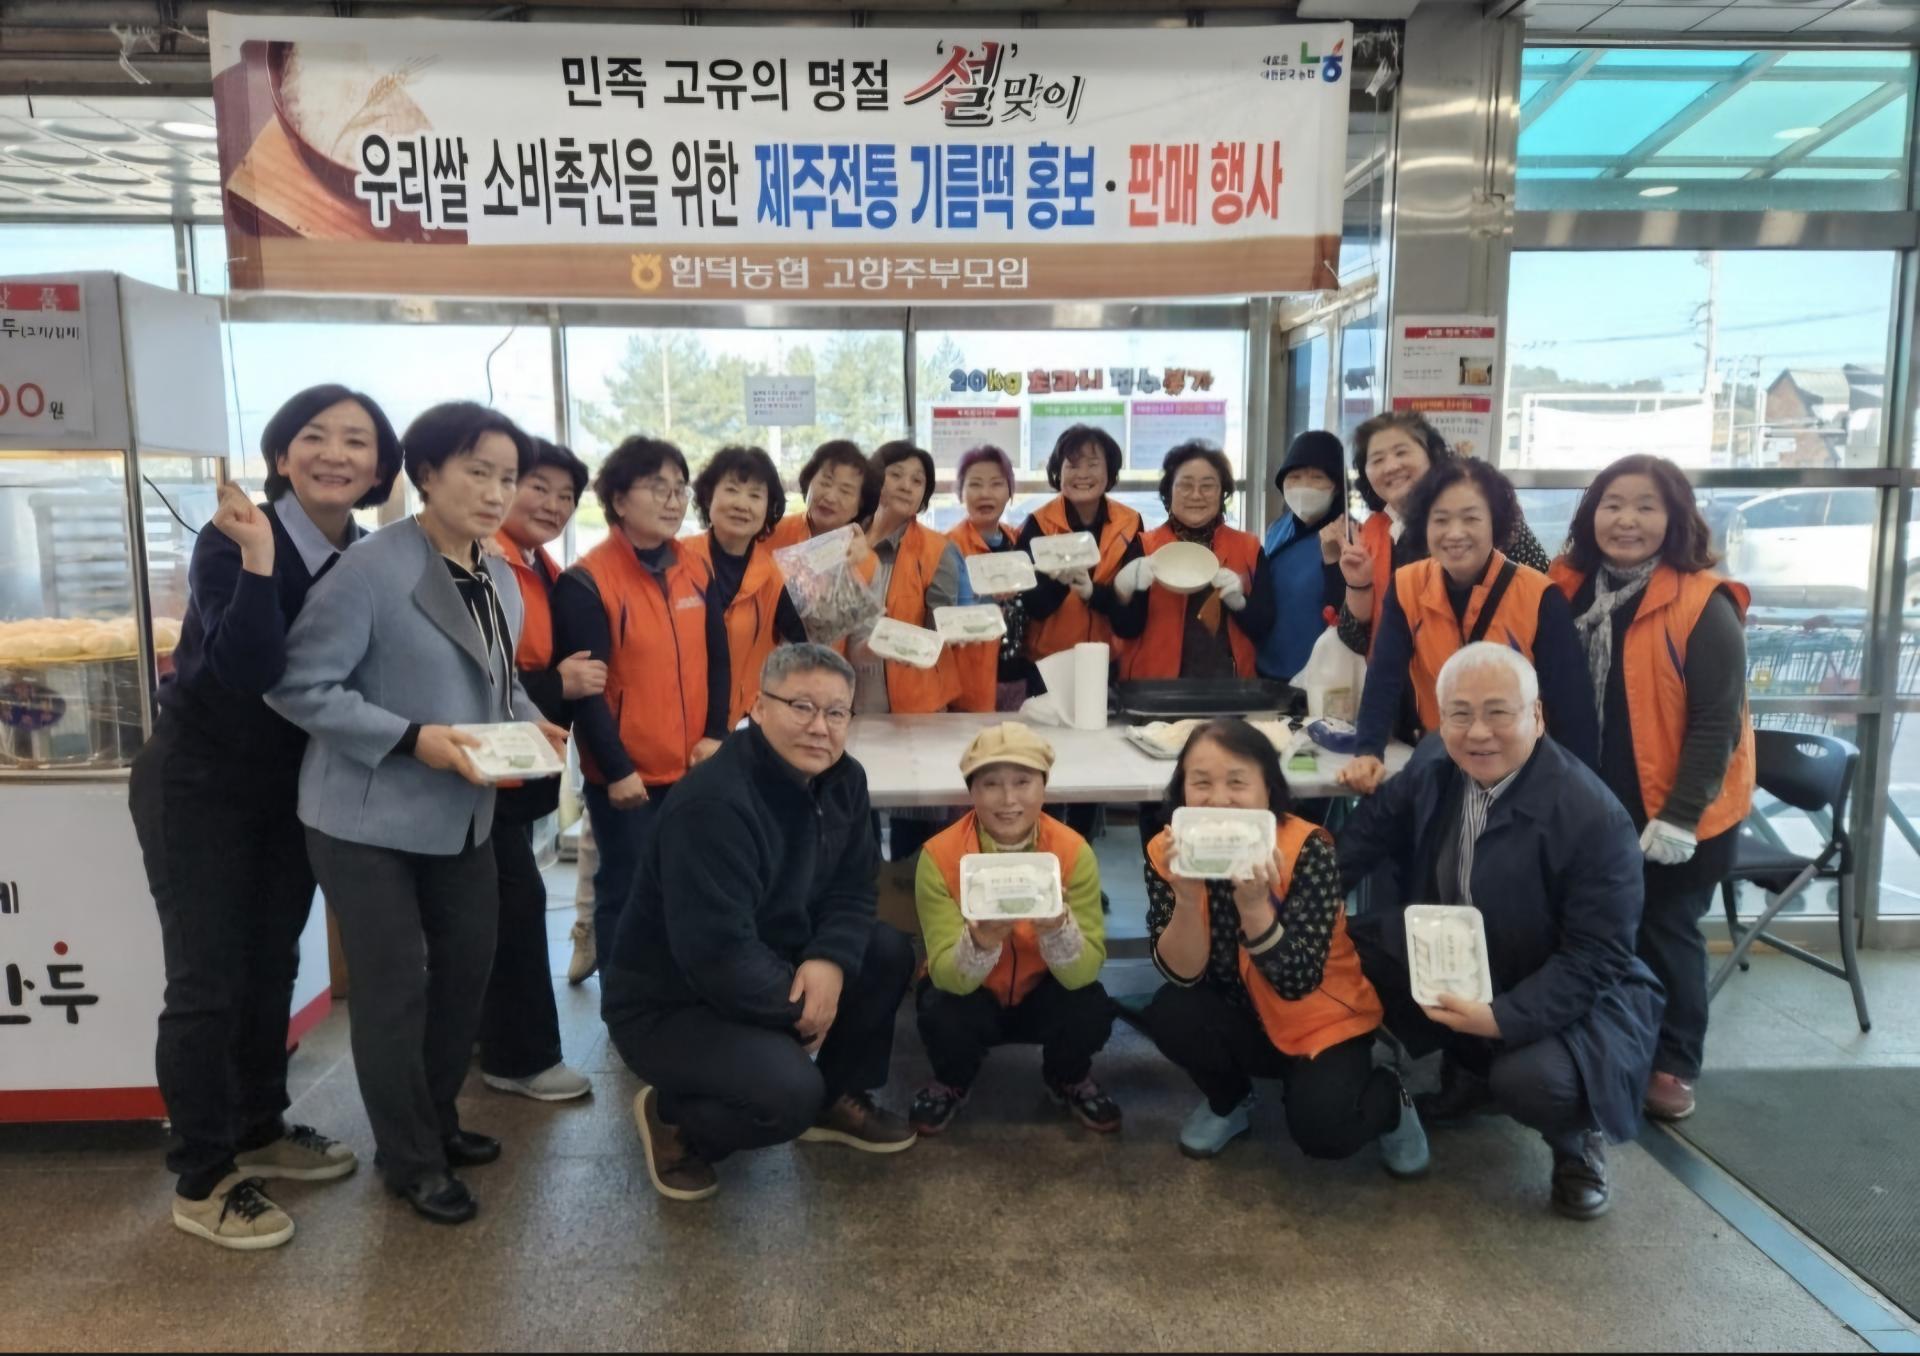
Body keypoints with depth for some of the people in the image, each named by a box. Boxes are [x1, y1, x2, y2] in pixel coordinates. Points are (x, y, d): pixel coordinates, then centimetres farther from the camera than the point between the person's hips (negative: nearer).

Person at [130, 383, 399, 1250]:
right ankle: (200, 1182, 13)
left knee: (271, 964, 17)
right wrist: (257, 559, -36)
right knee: (206, 981, -1)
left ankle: (259, 1131, 33)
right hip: (199, 785, -6)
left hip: (294, 786, 6)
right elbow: (251, 673, -31)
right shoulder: (229, 541, -19)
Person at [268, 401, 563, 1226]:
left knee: (467, 970, 17)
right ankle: (409, 1158, 22)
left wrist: (530, 723, -3)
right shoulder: (372, 568, -19)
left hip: (462, 816, 8)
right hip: (369, 819, -8)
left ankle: (437, 1121, 38)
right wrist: (412, 739, -26)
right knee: (394, 987, 2)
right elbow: (298, 686, -20)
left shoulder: (501, 581, 6)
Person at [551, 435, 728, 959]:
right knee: (626, 893, 7)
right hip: (626, 776, -5)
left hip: (693, 768, 6)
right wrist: (617, 770, -14)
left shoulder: (697, 570, 7)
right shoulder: (587, 581, -12)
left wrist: (714, 735, -1)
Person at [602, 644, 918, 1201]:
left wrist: (831, 960, -21)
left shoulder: (842, 781, -3)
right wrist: (801, 1011, -19)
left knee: (889, 953, -6)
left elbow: (851, 892, 0)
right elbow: (717, 956, -32)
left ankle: (836, 1098, 16)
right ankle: (671, 1118, 3)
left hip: (771, 970, 8)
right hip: (666, 1003, -8)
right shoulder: (712, 805, -30)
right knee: (786, 1092, -29)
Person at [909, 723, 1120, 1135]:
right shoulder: (940, 855, -24)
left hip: (1042, 994, 1)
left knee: (1091, 1009, -28)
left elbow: (1084, 972, -26)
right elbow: (946, 975, -28)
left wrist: (1056, 926, -47)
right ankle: (951, 1083, 6)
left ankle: (1069, 1079, 9)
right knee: (941, 1013, -31)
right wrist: (982, 939, -49)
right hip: (970, 994, -1)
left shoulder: (1073, 852, -21)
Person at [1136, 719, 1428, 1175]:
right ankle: (1229, 1101, 8)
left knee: (1321, 1128, -26)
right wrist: (1187, 898, -37)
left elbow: (1297, 983, -29)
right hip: (1241, 1018, 3)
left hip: (1321, 1020, -3)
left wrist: (1253, 902, -45)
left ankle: (1389, 1101, 12)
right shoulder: (1165, 852, -16)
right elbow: (1182, 974, -20)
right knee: (1169, 1015, -26)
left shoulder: (1307, 849, -26)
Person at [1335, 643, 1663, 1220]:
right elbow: (1375, 828, 5)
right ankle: (1467, 1073, 16)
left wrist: (1503, 1018, -35)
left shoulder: (1592, 816, -28)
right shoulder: (1434, 763, -10)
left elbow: (1596, 957, -25)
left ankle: (1576, 1140, 8)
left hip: (1571, 993, -6)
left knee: (1530, 1079, -35)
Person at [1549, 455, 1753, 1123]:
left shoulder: (1703, 606, -16)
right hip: (1594, 804, 5)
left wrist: (1679, 816, -19)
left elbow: (1717, 722, -17)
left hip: (1681, 813, -4)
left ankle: (1672, 1066, 26)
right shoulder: (1573, 590, 0)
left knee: (1664, 932, 8)